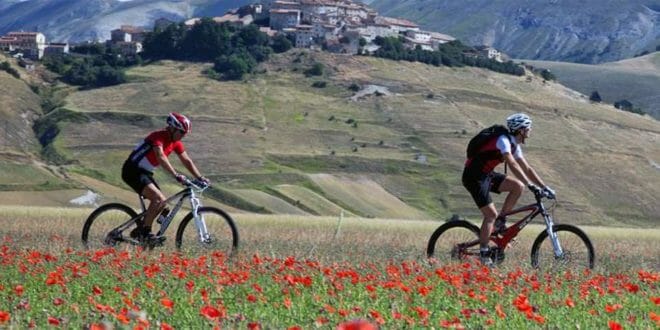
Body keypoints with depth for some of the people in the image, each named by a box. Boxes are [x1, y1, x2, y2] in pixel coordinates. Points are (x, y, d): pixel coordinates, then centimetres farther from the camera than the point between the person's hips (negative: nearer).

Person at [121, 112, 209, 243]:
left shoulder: (175, 142, 5)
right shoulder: (158, 137, -22)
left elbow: (187, 161, 7)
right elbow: (161, 157, -36)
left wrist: (200, 178, -5)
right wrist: (176, 175, -45)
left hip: (145, 173, 10)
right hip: (133, 171, -10)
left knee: (162, 202, 4)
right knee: (158, 199, -23)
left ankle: (139, 231, 13)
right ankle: (145, 233, -19)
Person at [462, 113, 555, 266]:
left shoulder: (514, 145, 8)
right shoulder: (503, 140, -21)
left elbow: (527, 169, 12)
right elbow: (512, 164, -34)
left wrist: (545, 187, 5)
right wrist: (530, 185, -39)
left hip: (486, 175, 9)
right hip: (474, 177, -9)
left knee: (518, 186, -5)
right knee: (491, 214, -12)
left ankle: (500, 223, 5)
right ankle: (484, 256, -4)